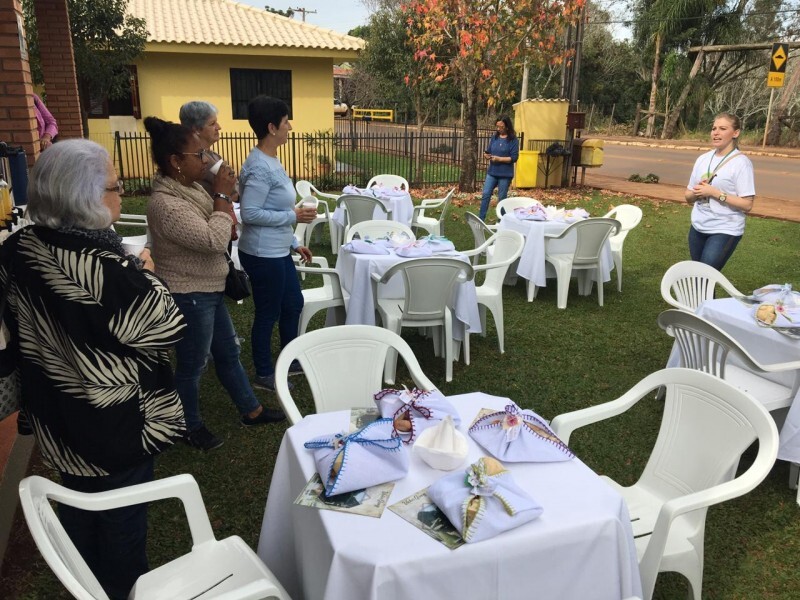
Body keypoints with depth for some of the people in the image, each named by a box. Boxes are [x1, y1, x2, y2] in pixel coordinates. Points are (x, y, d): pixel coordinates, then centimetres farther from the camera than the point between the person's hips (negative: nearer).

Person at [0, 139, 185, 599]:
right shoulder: (108, 266, -31)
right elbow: (168, 328, -22)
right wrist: (147, 275, -10)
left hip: (57, 412, 8)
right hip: (114, 419, -7)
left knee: (78, 506, 28)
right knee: (122, 517, 16)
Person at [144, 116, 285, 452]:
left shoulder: (189, 188, 4)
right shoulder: (165, 204, -26)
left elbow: (218, 230, 18)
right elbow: (215, 240, -29)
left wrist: (222, 195, 1)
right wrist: (222, 195, -21)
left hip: (208, 290, 10)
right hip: (189, 296, -10)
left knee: (228, 352, 20)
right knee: (192, 364, 9)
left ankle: (251, 410, 35)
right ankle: (191, 427, 30)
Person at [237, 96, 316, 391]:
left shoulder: (271, 161, 10)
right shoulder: (259, 167, -21)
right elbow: (250, 213, -25)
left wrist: (294, 243, 17)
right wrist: (294, 216, -20)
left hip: (278, 252, 10)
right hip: (263, 255, -10)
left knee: (293, 304, 20)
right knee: (268, 313, 5)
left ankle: (290, 361, 38)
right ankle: (263, 374, 24)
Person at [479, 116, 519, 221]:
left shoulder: (513, 140, -7)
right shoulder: (494, 137, 7)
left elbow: (514, 157, -11)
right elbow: (488, 151, 15)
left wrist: (499, 159, -19)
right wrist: (486, 155, -9)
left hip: (505, 174, -4)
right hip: (492, 172, 4)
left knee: (502, 198, 5)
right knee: (485, 195, -3)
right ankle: (481, 219, 1)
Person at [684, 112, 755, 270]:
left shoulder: (741, 163, -10)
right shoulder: (703, 159, 7)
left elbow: (747, 205, -15)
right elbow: (688, 197, 12)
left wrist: (714, 192, -20)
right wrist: (696, 193, -11)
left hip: (725, 231, -6)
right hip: (698, 228, 6)